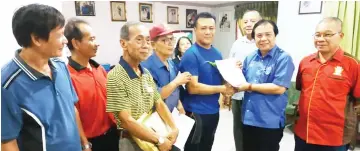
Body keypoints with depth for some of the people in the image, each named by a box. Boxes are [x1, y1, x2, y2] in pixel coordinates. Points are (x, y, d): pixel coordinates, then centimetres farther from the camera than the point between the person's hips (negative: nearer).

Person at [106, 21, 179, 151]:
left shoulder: (147, 73, 3)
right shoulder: (115, 78, -21)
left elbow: (159, 104, 5)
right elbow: (127, 121, -22)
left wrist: (174, 128, -9)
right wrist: (159, 140, -17)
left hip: (153, 139, 6)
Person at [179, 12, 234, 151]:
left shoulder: (217, 53, 6)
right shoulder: (191, 54, -17)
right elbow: (193, 87, -23)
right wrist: (222, 89, -18)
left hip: (214, 111, 8)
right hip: (196, 113, -7)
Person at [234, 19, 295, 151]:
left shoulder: (284, 58, -12)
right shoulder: (250, 57, 7)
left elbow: (279, 88, -20)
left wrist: (250, 86, -15)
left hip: (270, 122, -6)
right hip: (248, 118, 6)